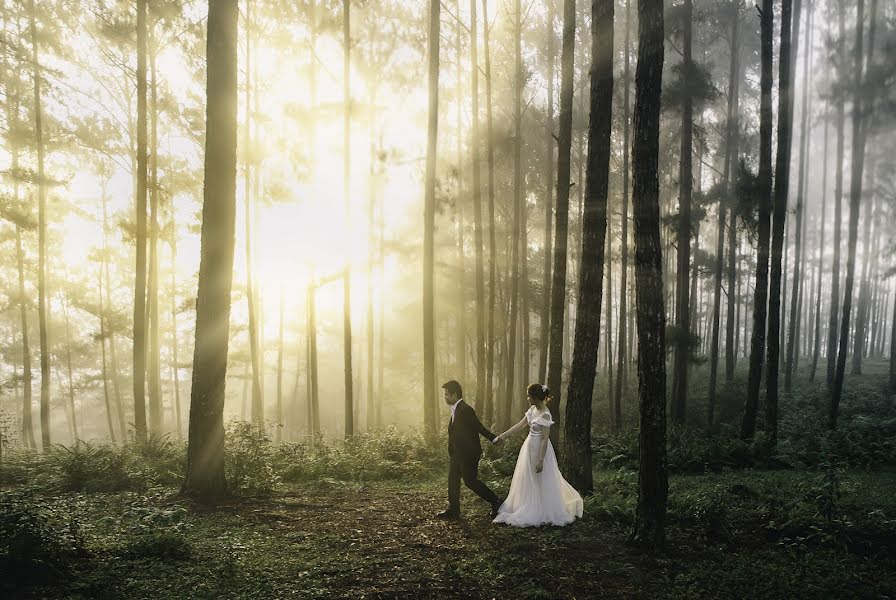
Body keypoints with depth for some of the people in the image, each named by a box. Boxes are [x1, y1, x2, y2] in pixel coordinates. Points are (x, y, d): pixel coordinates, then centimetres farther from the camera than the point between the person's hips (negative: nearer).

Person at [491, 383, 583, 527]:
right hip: (530, 447, 9)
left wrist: (540, 460, -23)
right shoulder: (533, 409, 2)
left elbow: (545, 439, -23)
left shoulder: (545, 415, -23)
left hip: (539, 449, -9)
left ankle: (541, 514, 19)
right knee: (527, 480, 17)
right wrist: (502, 436, 7)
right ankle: (529, 509, 31)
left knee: (539, 482, 5)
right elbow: (520, 425, 8)